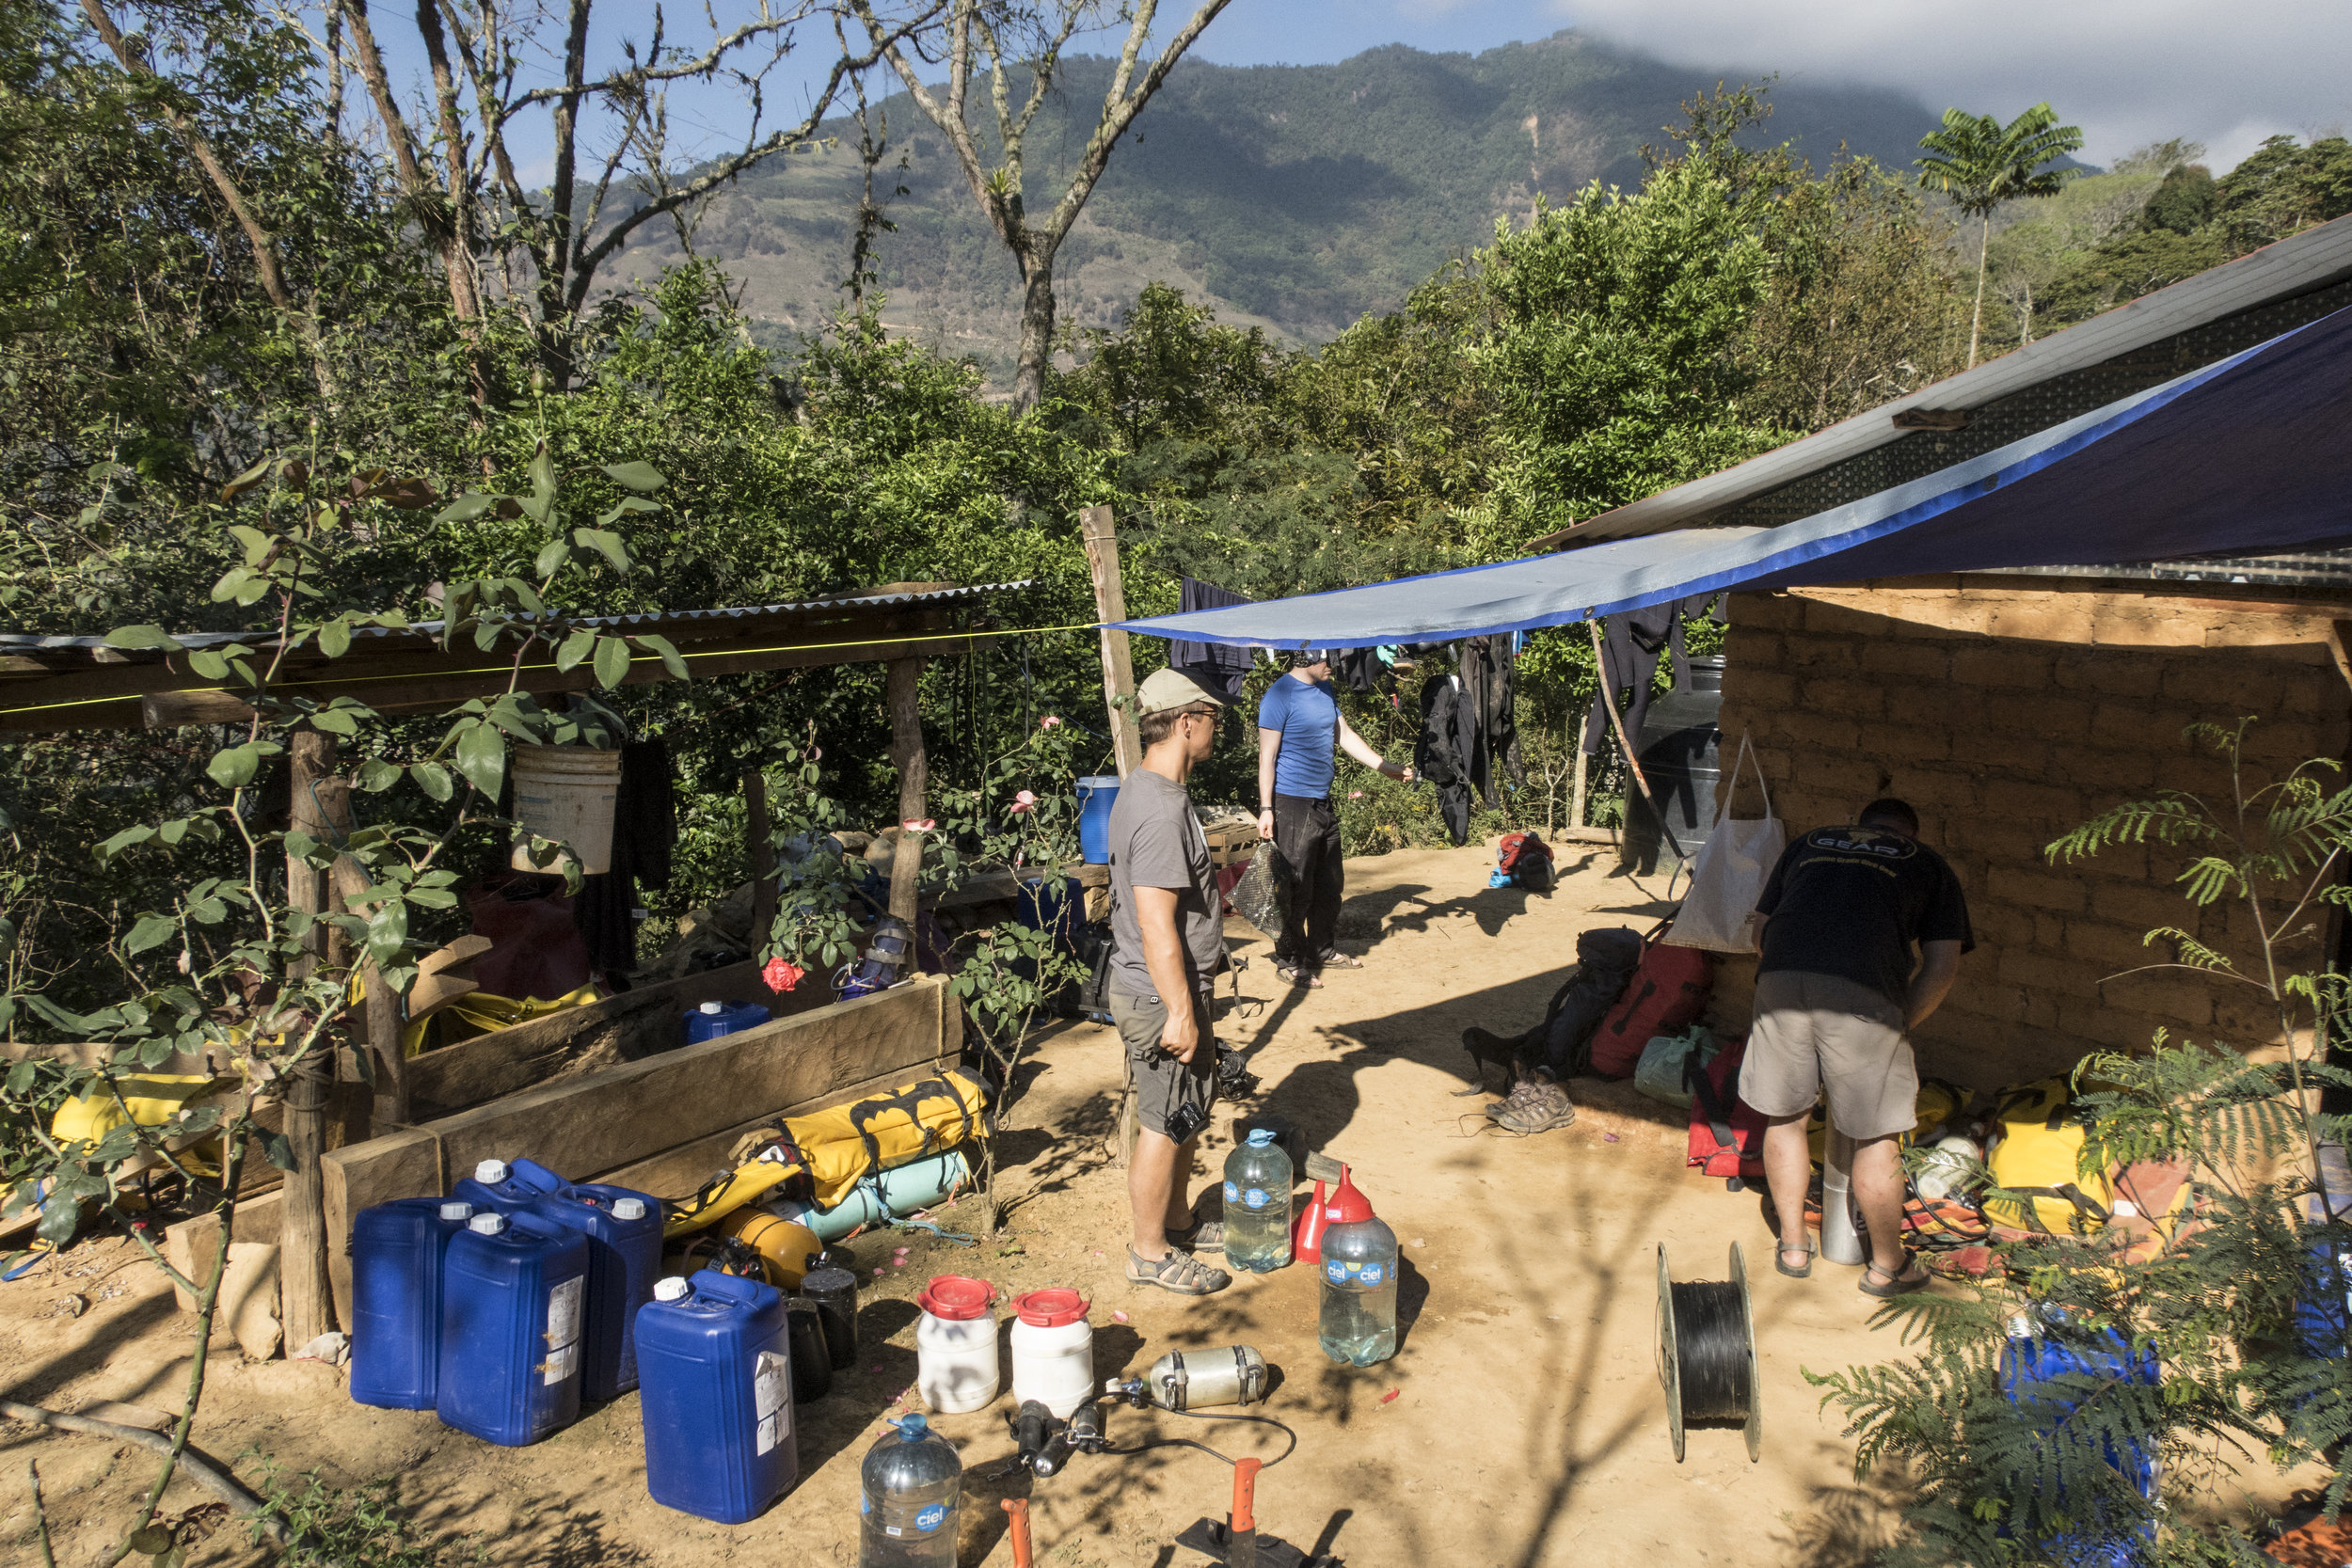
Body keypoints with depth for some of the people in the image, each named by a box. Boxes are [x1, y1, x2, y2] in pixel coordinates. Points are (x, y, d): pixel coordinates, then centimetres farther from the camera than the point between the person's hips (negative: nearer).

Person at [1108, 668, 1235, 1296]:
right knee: (1164, 1126, 3)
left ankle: (1177, 1221, 37)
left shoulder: (1142, 791, 9)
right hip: (1161, 996, -10)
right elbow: (1156, 925, -28)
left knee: (1186, 1114, 22)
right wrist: (1180, 1012, -23)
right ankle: (1150, 1252, 17)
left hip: (1166, 989, 10)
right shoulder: (1162, 810, -26)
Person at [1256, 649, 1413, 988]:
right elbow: (1267, 756, -15)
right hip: (1292, 805, -9)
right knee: (1296, 888, -4)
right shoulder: (1280, 696, -14)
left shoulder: (1325, 690, 11)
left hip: (1323, 803, 9)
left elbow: (1344, 735, 20)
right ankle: (1289, 961, 7)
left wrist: (1387, 768, 17)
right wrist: (1266, 809, -19)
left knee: (1330, 883, 16)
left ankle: (1324, 951, 29)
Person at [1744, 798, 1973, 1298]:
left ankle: (1793, 1246, 34)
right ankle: (1887, 1264, 29)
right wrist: (1903, 1024, 20)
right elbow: (1942, 965, 11)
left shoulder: (1808, 844, 29)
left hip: (1780, 981, 3)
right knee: (1878, 1136, 13)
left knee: (1783, 1117, 20)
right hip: (1863, 994, -3)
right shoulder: (1928, 866, 21)